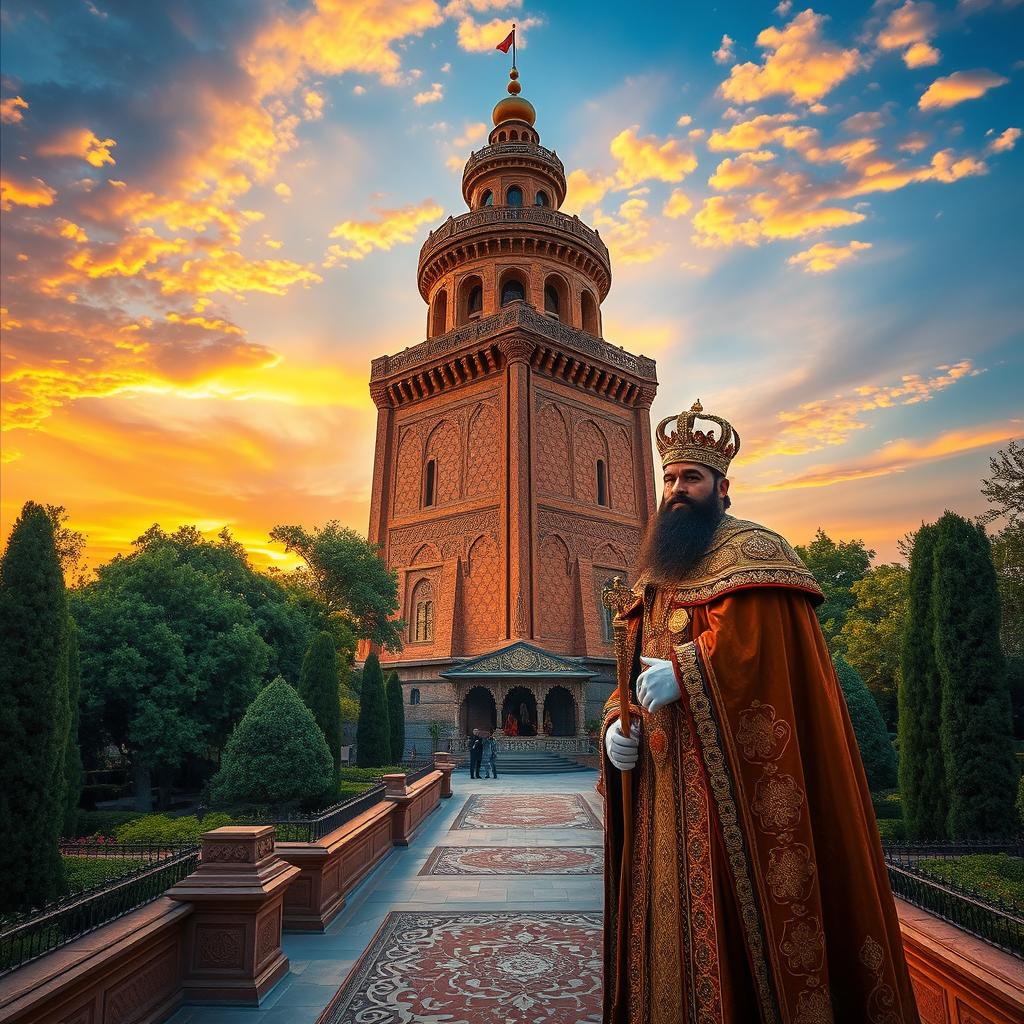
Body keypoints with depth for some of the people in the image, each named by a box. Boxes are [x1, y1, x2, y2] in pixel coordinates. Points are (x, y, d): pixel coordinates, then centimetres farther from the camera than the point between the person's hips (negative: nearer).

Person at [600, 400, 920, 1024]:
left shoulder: (753, 551, -4)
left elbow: (760, 644, -20)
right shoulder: (655, 574, 17)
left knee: (730, 916, -2)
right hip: (660, 786, 7)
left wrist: (683, 672, -23)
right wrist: (616, 725, -1)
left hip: (728, 780, -7)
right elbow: (632, 670, 16)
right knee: (670, 914, 14)